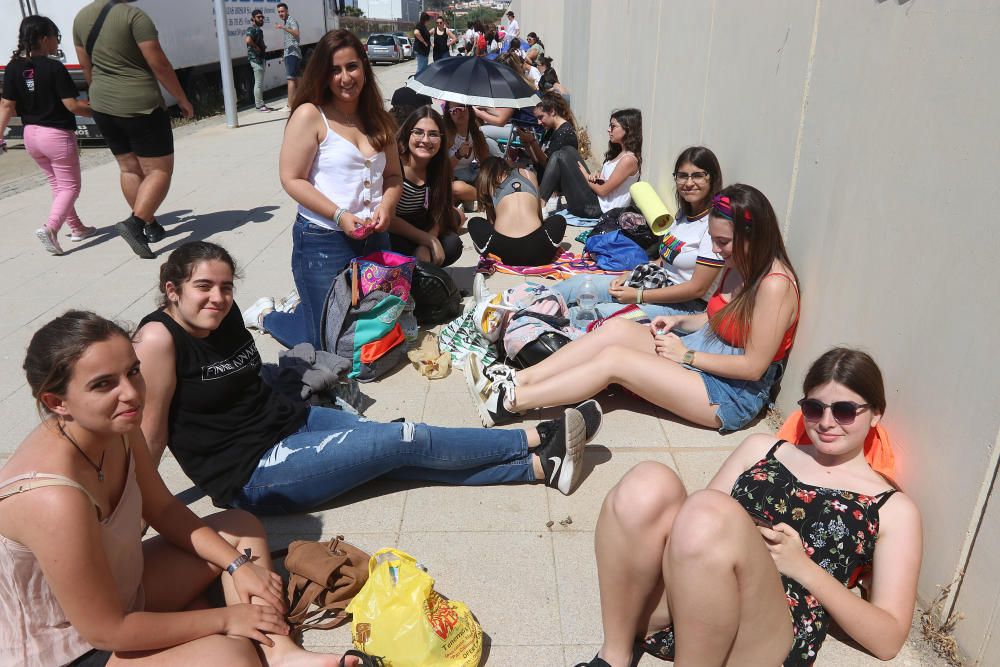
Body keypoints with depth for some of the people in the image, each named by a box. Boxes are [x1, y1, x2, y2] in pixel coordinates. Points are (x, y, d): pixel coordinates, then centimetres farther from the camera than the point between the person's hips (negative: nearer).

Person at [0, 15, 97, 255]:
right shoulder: (54, 68, -16)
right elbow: (72, 105, -17)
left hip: (31, 135, 6)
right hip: (57, 135, -6)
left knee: (57, 184, 21)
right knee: (70, 186, 4)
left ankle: (77, 228, 30)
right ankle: (50, 228, -17)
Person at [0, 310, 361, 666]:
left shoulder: (117, 429, -12)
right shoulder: (56, 499, -36)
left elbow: (163, 510, 4)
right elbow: (106, 631, -27)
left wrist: (238, 564, -6)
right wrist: (224, 619, -18)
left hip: (123, 591, 9)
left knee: (241, 526, 7)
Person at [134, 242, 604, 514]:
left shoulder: (226, 315, 5)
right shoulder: (159, 338, -18)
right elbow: (150, 432, -16)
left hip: (292, 420, 7)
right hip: (250, 475, -7)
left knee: (404, 455, -7)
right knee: (406, 442, -12)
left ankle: (542, 465, -6)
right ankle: (536, 441, -3)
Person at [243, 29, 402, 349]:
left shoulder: (378, 118, 9)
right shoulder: (310, 114, -9)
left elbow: (393, 175, 12)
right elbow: (292, 179, -13)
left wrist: (387, 206, -9)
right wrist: (339, 215, -22)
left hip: (374, 239, 7)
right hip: (323, 241, -6)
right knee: (329, 342, 1)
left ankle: (309, 305, 42)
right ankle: (266, 315, 30)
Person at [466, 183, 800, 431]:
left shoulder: (774, 285, -21)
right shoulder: (737, 267, 6)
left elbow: (754, 366, -21)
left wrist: (686, 354, -17)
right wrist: (678, 321, 0)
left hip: (734, 395, -8)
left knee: (613, 358, -21)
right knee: (617, 327, -12)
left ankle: (510, 402, -18)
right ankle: (517, 379, -16)